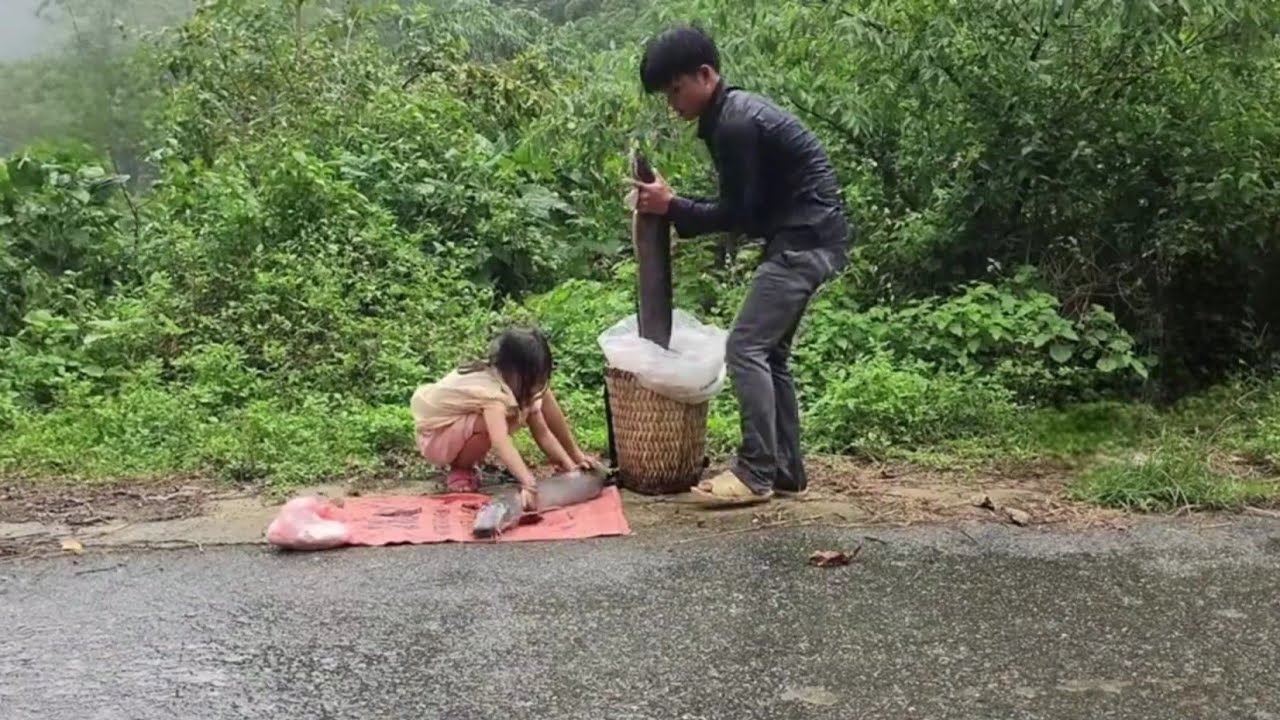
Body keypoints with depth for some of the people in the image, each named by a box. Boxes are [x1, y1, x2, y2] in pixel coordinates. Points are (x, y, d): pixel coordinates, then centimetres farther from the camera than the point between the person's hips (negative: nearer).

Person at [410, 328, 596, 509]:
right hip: (436, 437, -7)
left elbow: (542, 432, -10)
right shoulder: (491, 390, -37)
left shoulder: (519, 384, -11)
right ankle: (459, 471, -12)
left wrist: (569, 464, -23)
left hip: (462, 425, 7)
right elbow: (500, 441, -50)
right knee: (494, 422, -37)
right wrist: (528, 483, -61)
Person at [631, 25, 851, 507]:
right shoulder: (734, 113, 14)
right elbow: (744, 206, 16)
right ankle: (786, 471, 15)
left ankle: (757, 473, -8)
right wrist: (673, 207, 6)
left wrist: (673, 207, -11)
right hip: (806, 238, 11)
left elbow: (740, 214, -16)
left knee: (746, 348, -11)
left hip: (805, 240, -11)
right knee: (769, 351, 12)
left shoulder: (734, 125, -18)